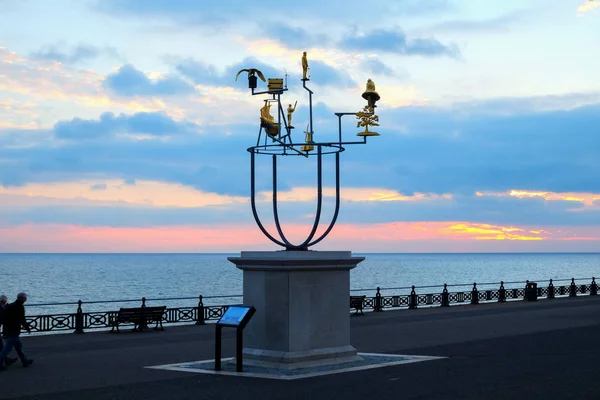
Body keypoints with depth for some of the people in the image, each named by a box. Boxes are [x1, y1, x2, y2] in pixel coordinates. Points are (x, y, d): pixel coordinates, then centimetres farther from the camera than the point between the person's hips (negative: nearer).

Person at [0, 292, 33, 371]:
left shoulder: (10, 306, 12)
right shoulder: (20, 307, -15)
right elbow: (22, 320, -16)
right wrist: (28, 328, -3)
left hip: (7, 331, 9)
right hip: (14, 331, -9)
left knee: (19, 345, 18)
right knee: (8, 348, -5)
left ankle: (25, 361, 27)